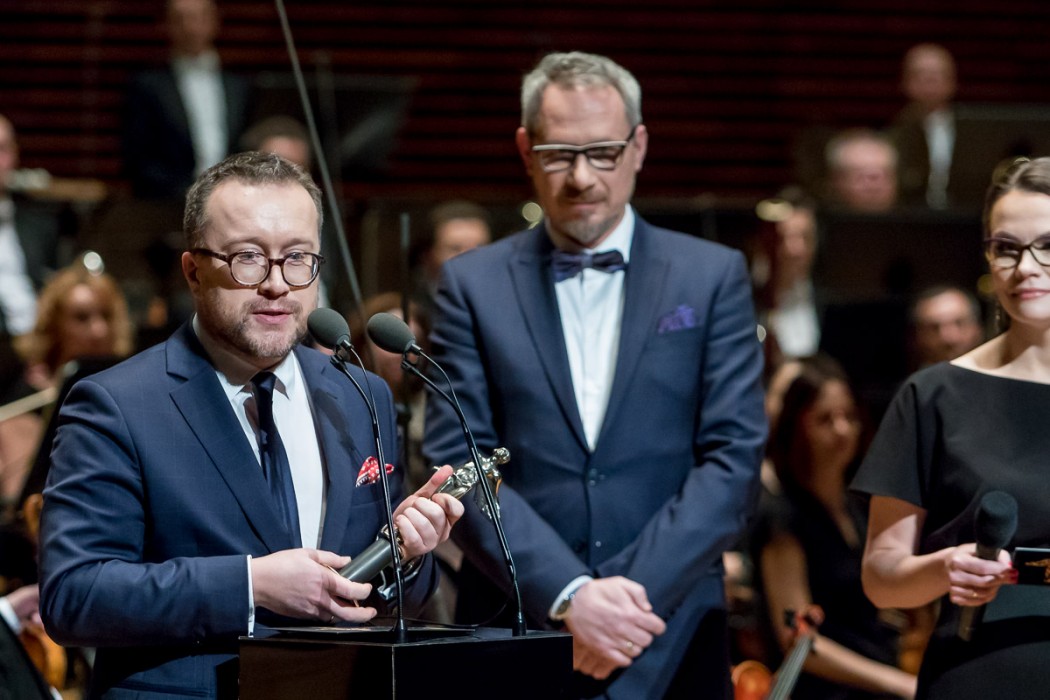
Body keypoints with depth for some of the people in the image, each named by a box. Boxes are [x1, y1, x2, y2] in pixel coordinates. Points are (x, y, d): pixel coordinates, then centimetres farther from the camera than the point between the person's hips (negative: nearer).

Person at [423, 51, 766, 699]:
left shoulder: (713, 276, 6)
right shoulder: (473, 285, 6)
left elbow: (735, 459, -2)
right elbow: (458, 466, -3)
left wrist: (633, 593, -13)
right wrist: (567, 595, -15)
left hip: (670, 644, 0)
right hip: (514, 643, 0)